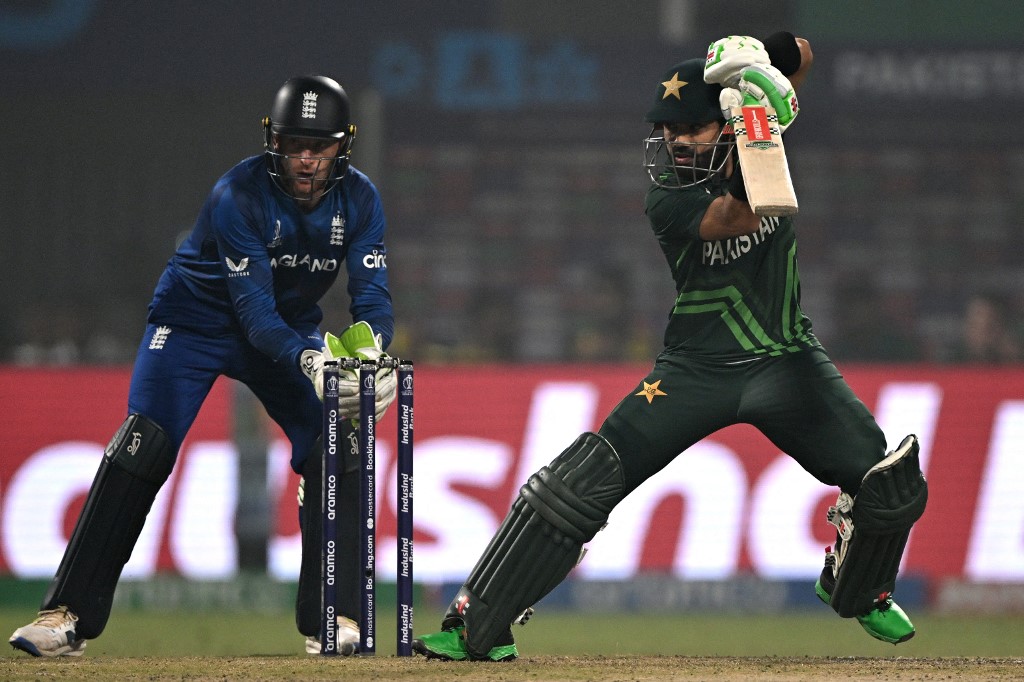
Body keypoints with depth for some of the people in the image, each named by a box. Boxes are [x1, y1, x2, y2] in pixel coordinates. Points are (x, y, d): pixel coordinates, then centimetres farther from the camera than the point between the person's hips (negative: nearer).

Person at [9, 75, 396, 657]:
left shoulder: (359, 199, -15)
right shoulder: (239, 195, -29)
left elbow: (374, 295, -19)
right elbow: (255, 311, -33)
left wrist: (370, 352, -41)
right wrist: (311, 362, -49)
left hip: (293, 330, 4)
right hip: (197, 320, -4)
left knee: (337, 450, -14)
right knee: (142, 448, -20)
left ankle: (331, 618, -3)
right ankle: (69, 615, -20)